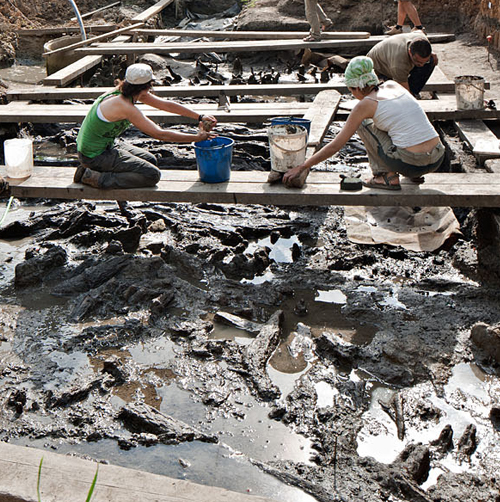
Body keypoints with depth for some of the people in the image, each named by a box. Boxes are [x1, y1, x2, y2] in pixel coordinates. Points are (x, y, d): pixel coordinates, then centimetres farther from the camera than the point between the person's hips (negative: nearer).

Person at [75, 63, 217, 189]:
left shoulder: (128, 93, -2)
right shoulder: (125, 107, -28)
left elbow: (166, 105, 4)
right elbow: (160, 134, -26)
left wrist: (200, 117, 2)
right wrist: (197, 137, -20)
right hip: (95, 155, -10)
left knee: (150, 160, 18)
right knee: (152, 175, -13)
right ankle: (94, 177, -11)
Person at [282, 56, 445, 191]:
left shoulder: (365, 104, -2)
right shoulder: (393, 85, 13)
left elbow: (335, 145, 1)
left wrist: (301, 168, 8)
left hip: (411, 163, -6)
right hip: (438, 160, 6)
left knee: (364, 123, 13)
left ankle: (388, 176, 7)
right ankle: (415, 174, 21)